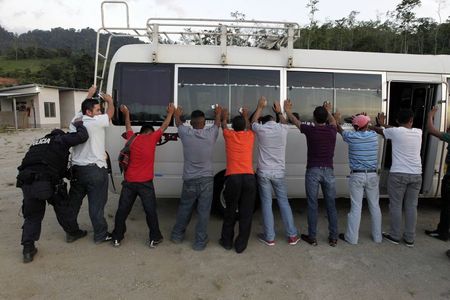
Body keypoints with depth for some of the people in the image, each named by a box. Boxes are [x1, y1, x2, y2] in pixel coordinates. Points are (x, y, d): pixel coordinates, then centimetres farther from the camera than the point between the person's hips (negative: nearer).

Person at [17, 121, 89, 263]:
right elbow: (82, 136, -2)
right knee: (62, 206, 18)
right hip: (48, 181, -5)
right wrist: (79, 125, 20)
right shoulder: (61, 139, 9)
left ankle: (28, 250, 14)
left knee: (32, 216, 16)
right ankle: (73, 233, 32)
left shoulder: (38, 142, 29)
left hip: (26, 182, 5)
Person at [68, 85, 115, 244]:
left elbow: (82, 109, 25)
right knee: (96, 204, 1)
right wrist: (109, 100, 19)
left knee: (74, 202, 19)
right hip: (95, 170, -7)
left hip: (76, 168, 7)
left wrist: (89, 95, 36)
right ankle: (100, 235, 11)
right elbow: (110, 112, 1)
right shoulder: (96, 122, -14)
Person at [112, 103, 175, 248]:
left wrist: (126, 114, 45)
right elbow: (164, 126, 12)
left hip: (129, 181, 4)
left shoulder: (132, 139, 8)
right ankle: (154, 238, 15)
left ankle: (117, 238, 23)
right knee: (150, 211, 6)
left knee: (122, 210, 13)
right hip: (145, 182, -4)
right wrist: (170, 112, 26)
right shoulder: (152, 138, -2)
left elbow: (128, 127, 28)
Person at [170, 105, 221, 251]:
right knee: (203, 211, 6)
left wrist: (177, 114, 39)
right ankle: (200, 241, 13)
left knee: (184, 209, 18)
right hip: (206, 180, -1)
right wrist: (218, 113, 38)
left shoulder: (186, 133, -7)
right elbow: (217, 123, 17)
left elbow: (178, 123, 17)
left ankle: (177, 235, 34)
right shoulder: (210, 134, -6)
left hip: (190, 180, 1)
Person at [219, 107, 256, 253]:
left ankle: (227, 241, 25)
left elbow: (223, 126, 32)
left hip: (233, 177, -1)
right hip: (249, 177, 1)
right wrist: (246, 116, 54)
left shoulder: (229, 135, 8)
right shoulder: (250, 135, 11)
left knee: (230, 212, 13)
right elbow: (249, 127, 36)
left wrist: (224, 116, 52)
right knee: (246, 213, 7)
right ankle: (241, 245, 15)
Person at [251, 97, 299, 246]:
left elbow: (253, 122, 20)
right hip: (279, 173, 2)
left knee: (266, 204, 5)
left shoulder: (260, 129, -4)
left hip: (264, 173, -1)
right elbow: (284, 122, 26)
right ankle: (292, 235, 17)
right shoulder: (282, 129, 0)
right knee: (283, 202, 11)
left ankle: (269, 237, 12)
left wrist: (260, 107, 29)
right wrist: (279, 111, 41)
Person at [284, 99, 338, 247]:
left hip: (313, 171, -3)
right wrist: (328, 112, 45)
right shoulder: (332, 130, 1)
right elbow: (333, 121, 27)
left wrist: (288, 111, 30)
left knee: (312, 206, 5)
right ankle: (333, 238, 17)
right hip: (328, 171, 3)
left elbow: (295, 121, 12)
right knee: (331, 206, 10)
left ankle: (312, 237, 12)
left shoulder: (310, 130, -7)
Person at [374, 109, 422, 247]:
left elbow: (378, 130, 10)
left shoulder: (394, 132, -8)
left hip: (398, 174, -4)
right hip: (416, 175, 4)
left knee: (395, 206, 7)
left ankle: (395, 236, 15)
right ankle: (410, 238, 18)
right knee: (411, 207, 10)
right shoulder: (418, 132, 5)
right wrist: (383, 123, 31)